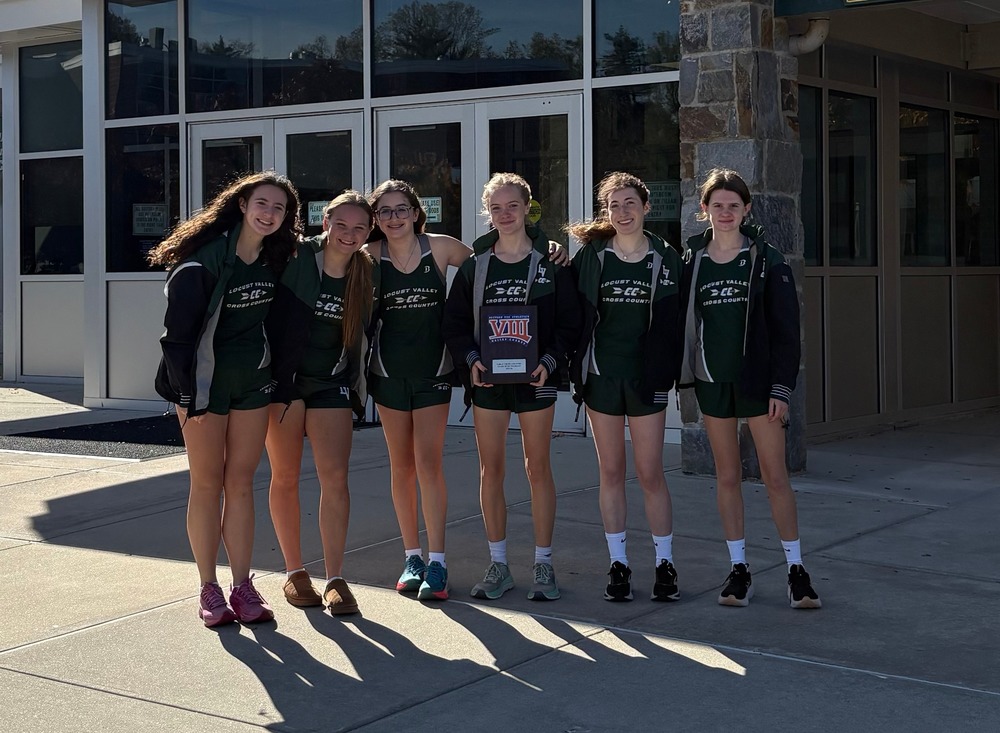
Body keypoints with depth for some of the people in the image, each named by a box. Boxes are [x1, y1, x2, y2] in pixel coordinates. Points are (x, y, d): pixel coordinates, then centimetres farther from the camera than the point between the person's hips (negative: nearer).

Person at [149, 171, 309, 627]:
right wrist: (186, 393, -18)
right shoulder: (204, 260, -16)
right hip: (205, 382, -5)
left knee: (241, 482, 7)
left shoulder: (278, 260, 3)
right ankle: (209, 590, 10)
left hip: (253, 382, 5)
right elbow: (179, 329, -16)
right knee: (207, 484, 3)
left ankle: (243, 586, 11)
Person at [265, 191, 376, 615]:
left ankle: (335, 580, -4)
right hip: (283, 376, -2)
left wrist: (359, 388, 11)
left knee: (335, 477, -8)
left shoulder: (366, 273, 1)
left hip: (332, 383, 2)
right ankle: (294, 572, 19)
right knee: (285, 477, 7)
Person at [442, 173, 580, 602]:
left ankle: (543, 564, 12)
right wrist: (471, 359, -11)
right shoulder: (474, 263, 5)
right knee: (491, 469, 5)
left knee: (537, 467, 4)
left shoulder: (549, 261, 0)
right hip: (486, 378, 2)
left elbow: (569, 322, -1)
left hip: (534, 377, -2)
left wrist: (549, 361, -15)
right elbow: (454, 323, 6)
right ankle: (498, 564, 15)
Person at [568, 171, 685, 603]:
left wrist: (666, 376, -3)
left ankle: (664, 564, 11)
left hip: (645, 377, -1)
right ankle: (618, 564, 15)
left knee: (650, 473, 0)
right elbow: (577, 314, 3)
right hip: (601, 374, 1)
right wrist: (577, 372, -4)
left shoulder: (666, 259, 2)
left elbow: (672, 324, 3)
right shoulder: (591, 256, 2)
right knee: (611, 473, 7)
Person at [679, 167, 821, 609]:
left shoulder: (767, 261, -2)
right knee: (727, 476, 8)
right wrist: (685, 375, 2)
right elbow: (682, 322, 8)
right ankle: (739, 570, 15)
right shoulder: (692, 262, 5)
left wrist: (781, 387, -10)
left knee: (775, 476, -2)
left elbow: (786, 328, -4)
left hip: (757, 379, -3)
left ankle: (796, 570, 6)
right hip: (712, 381, 3)